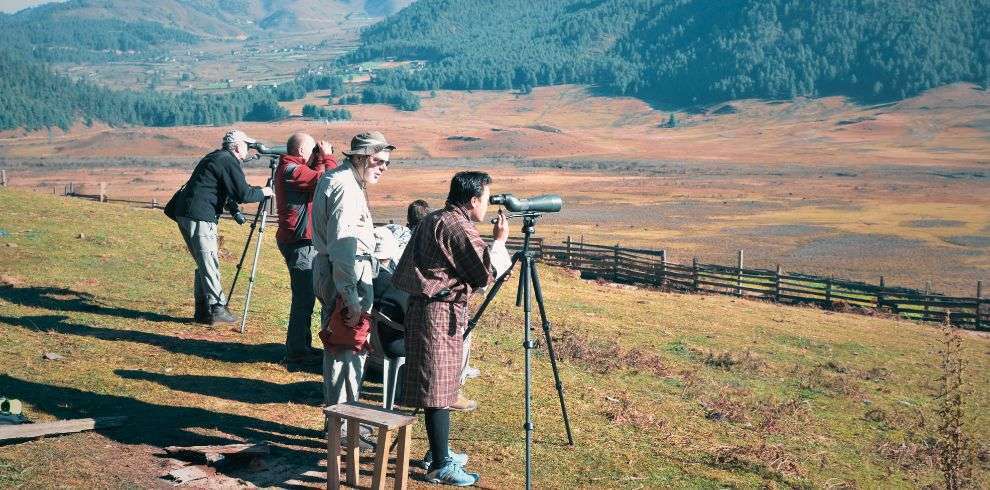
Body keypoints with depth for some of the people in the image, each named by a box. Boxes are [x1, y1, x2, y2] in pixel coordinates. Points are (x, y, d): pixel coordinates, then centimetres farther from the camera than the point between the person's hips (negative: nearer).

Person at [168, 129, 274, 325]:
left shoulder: (213, 158, 21)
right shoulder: (229, 162, -8)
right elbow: (243, 194, -14)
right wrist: (262, 192, 3)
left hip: (184, 213, 9)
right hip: (200, 217, -9)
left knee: (204, 263, 14)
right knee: (209, 263, -5)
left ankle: (202, 310, 16)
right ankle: (216, 309, -3)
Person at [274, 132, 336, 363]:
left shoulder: (286, 168, 15)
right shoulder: (292, 170, -17)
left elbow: (315, 179, 21)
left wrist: (321, 160, 9)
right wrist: (328, 157, -9)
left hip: (298, 240, 11)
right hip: (300, 242, -11)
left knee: (305, 295, 16)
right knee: (304, 297, -6)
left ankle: (301, 346, 25)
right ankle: (296, 351, -2)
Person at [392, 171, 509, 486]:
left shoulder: (433, 220, 14)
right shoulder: (459, 227, -16)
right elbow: (487, 274, -13)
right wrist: (500, 241, -1)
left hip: (425, 308, 10)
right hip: (441, 312, -10)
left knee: (440, 385, 18)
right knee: (439, 388, -5)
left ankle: (438, 452, 28)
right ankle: (440, 466, 0)